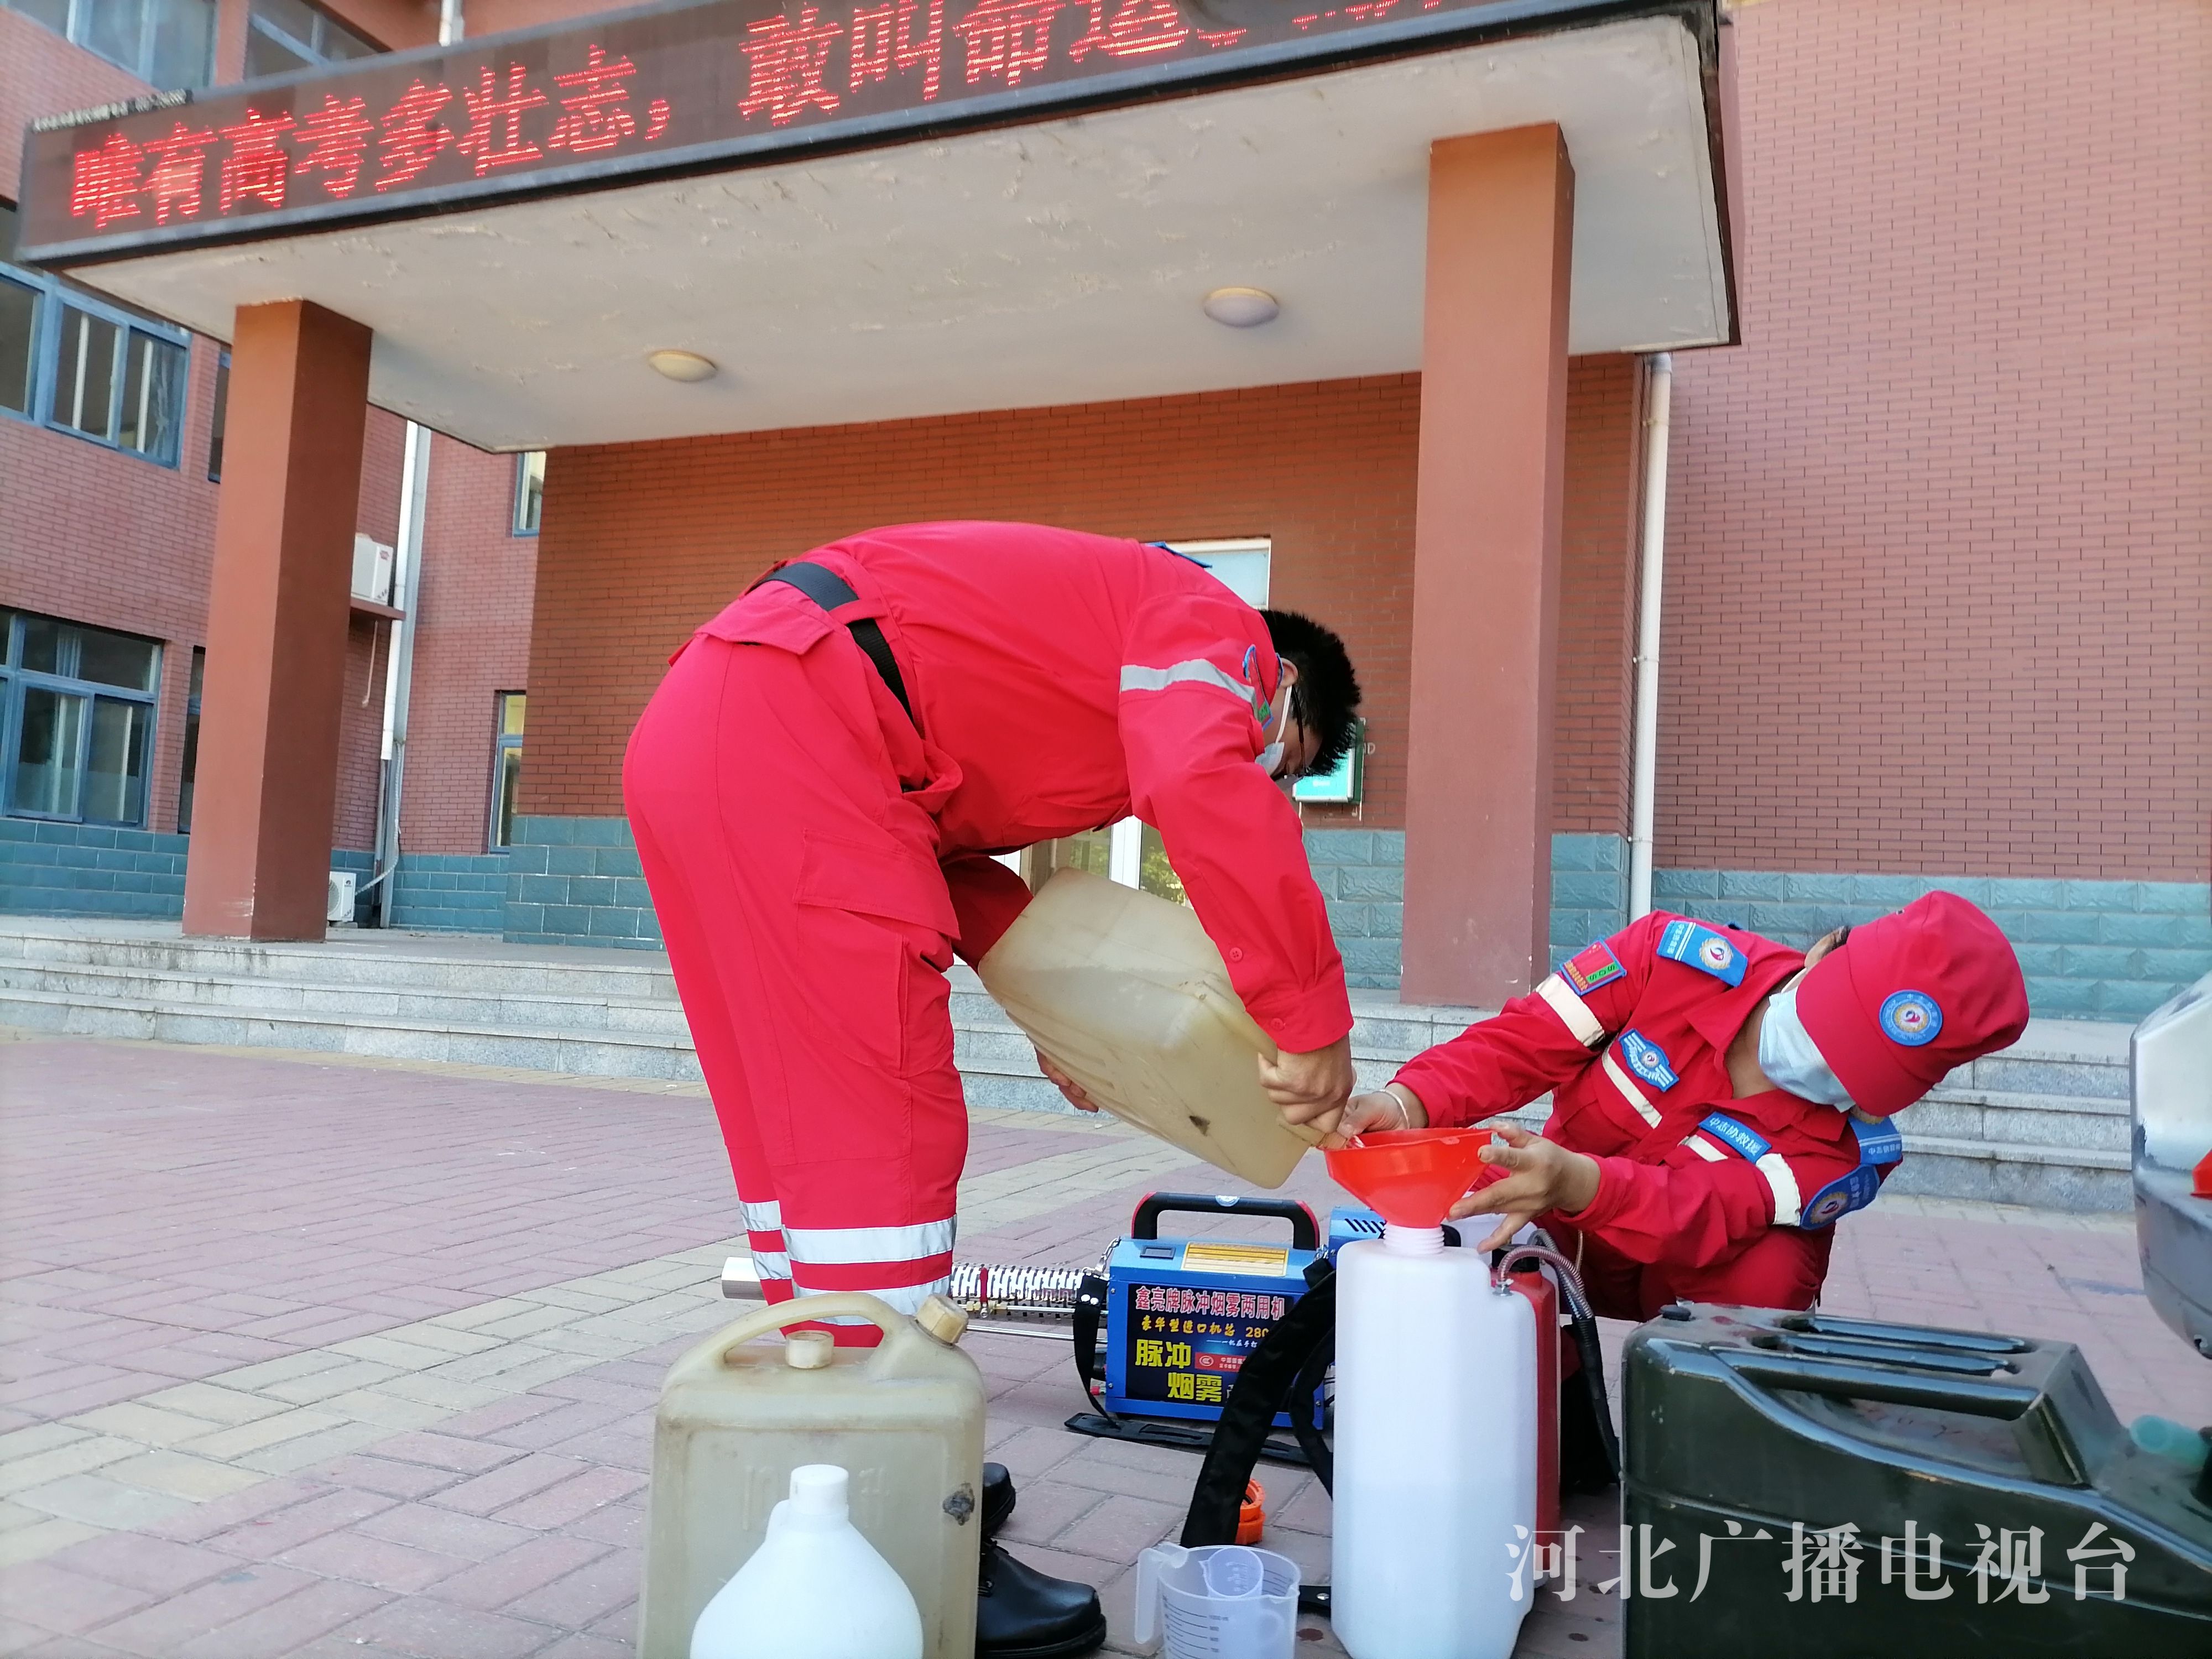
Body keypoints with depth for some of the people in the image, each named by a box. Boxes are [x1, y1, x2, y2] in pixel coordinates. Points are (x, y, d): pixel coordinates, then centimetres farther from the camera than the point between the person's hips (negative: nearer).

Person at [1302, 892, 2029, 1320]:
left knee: (1770, 1274, -34)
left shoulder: (1851, 1150, -24)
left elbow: (1708, 1212, -41)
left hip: (1696, 1279, -1)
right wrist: (1409, 1101, -46)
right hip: (1569, 1246, 1)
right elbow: (1521, 1039, -26)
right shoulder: (1681, 957, -23)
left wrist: (1575, 1183, -63)